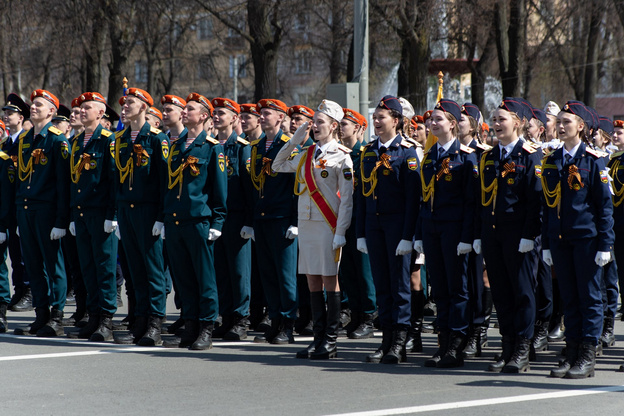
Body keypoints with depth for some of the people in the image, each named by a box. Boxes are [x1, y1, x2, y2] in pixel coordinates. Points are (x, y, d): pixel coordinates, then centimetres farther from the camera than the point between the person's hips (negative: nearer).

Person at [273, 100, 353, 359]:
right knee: (312, 280, 7)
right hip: (305, 222, 6)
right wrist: (294, 140, 13)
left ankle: (330, 342, 3)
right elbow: (278, 166, 24)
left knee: (330, 280, -1)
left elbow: (347, 199, -8)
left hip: (327, 225, -6)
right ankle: (319, 338, 12)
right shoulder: (306, 154, 12)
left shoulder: (342, 157, -6)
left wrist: (340, 233, -14)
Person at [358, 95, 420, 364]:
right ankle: (387, 338, 13)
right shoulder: (368, 152, 11)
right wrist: (361, 233, 9)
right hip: (373, 223, 5)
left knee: (399, 282, -2)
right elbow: (362, 194, 14)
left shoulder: (407, 152, -5)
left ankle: (399, 342, 2)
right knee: (381, 283, 7)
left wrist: (407, 236, -15)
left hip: (398, 222, -5)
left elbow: (413, 197, -9)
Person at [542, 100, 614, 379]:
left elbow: (605, 205, -5)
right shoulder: (551, 162, 10)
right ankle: (572, 352, 13)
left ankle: (588, 358, 3)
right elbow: (548, 204, 14)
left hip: (587, 238, -5)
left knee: (589, 296, 0)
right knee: (568, 297, 8)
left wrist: (605, 244, -11)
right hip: (559, 238, 5)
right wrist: (546, 244, 10)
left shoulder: (593, 161, -5)